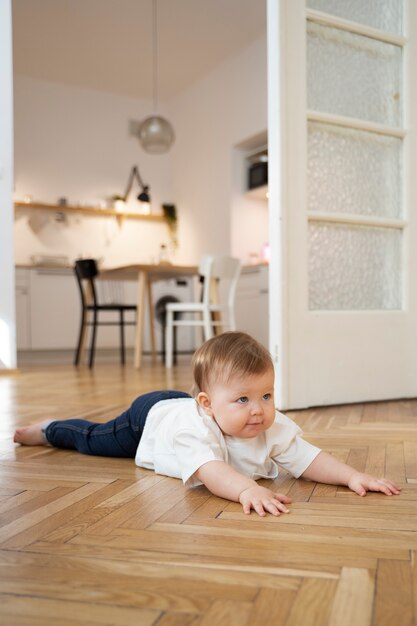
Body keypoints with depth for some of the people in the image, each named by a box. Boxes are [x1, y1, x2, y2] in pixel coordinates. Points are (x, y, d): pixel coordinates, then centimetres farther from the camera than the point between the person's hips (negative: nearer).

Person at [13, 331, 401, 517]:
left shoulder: (275, 429, -34)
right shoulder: (196, 428, -50)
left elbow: (309, 459, -35)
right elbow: (209, 470, -65)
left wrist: (352, 476, -50)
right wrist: (248, 488, -82)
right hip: (150, 417, -4)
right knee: (93, 440, 19)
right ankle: (49, 430, 46)